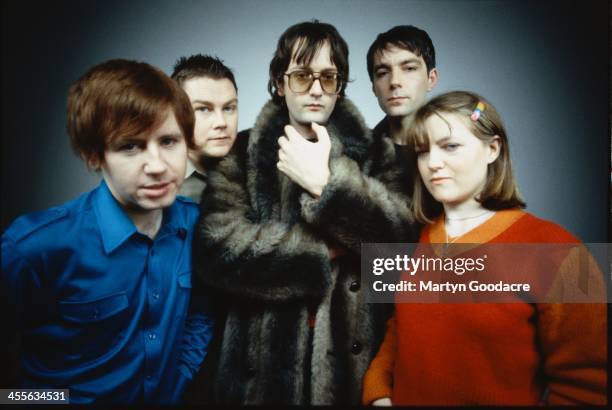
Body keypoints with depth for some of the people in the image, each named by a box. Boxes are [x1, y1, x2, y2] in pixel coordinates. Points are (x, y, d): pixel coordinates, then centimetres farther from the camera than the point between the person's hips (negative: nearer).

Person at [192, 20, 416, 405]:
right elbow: (216, 249, -13)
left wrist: (324, 180, -18)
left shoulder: (374, 153, 3)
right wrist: (326, 248, -12)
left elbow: (400, 237, -11)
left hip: (352, 361, 1)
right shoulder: (242, 155, 0)